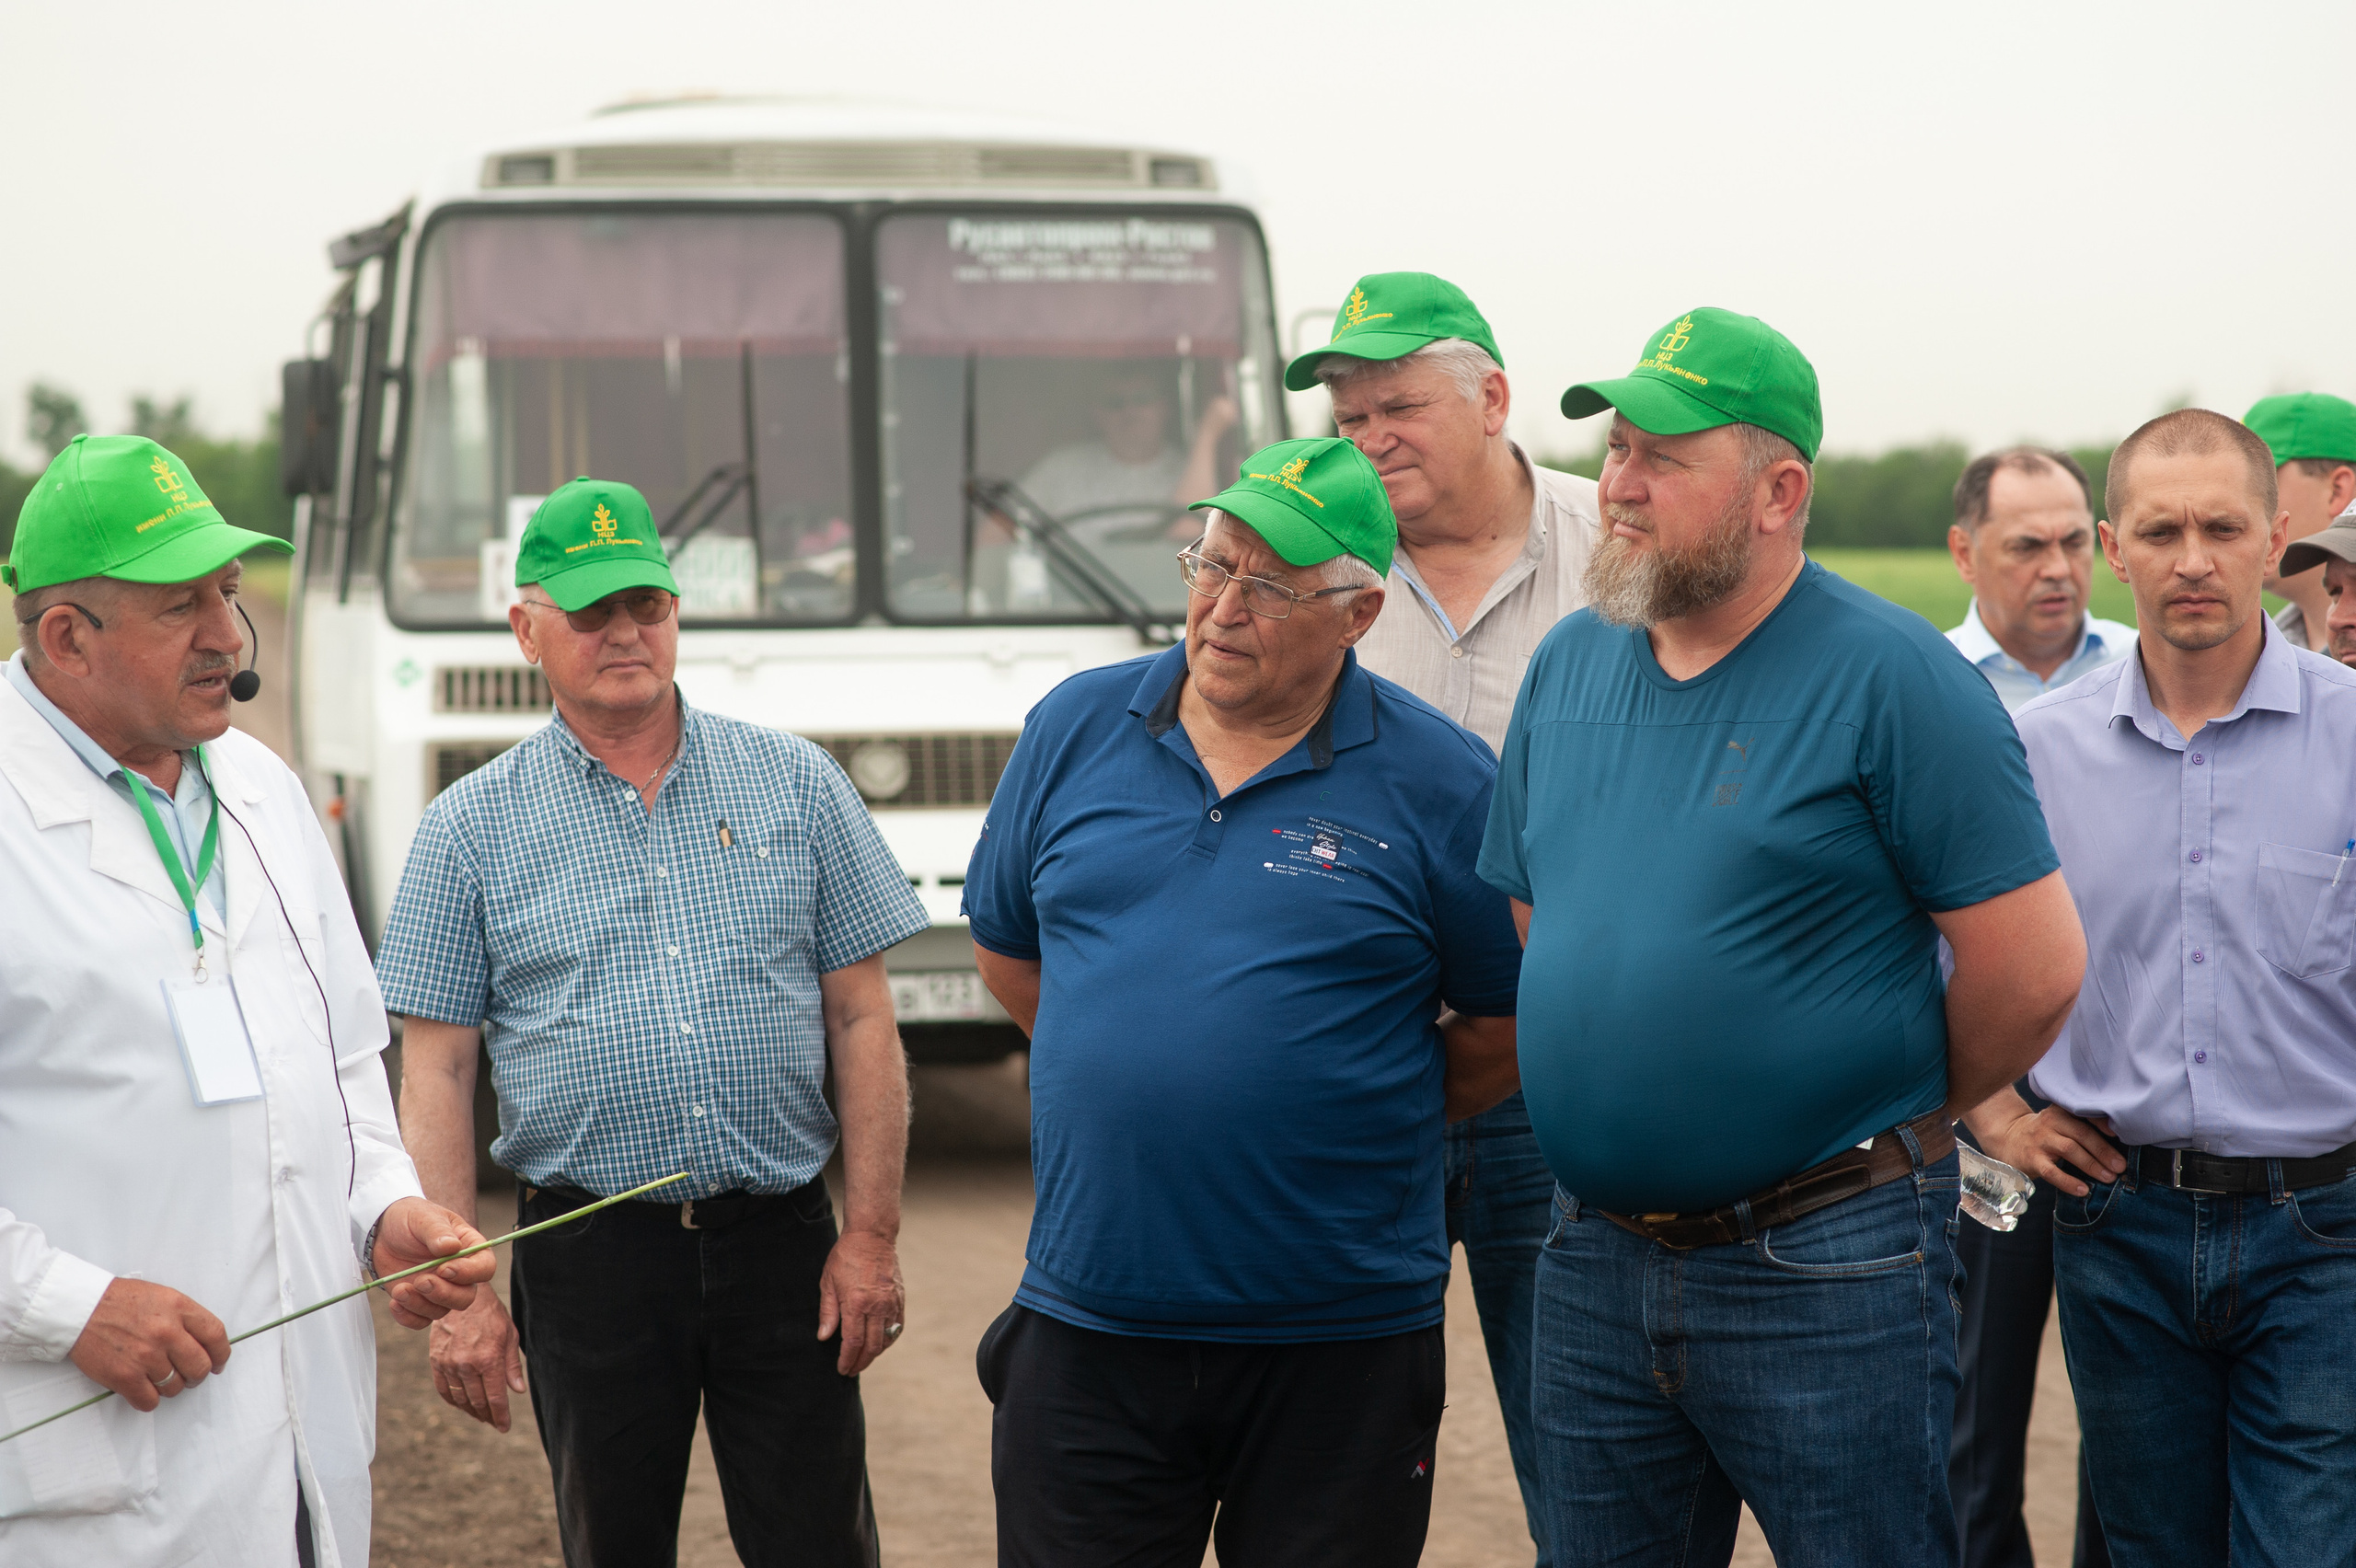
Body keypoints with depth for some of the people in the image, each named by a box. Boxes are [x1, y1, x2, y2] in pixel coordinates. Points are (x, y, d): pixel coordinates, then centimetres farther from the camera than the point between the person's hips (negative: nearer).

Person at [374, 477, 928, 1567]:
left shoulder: (797, 784, 6)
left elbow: (862, 1022, 5)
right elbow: (436, 1074, 1)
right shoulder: (472, 826, 3)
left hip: (782, 1242, 0)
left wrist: (871, 1235, -2)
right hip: (589, 1260, 0)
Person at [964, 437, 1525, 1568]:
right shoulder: (1075, 730, 4)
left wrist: (1354, 1118, 1)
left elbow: (1509, 1027, 0)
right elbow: (1004, 948, 16)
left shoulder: (1440, 784, -6)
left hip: (1339, 1347, -2)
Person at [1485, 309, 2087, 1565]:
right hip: (1596, 1260, 6)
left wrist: (1901, 1118, 0)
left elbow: (2035, 965, -13)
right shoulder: (1570, 663, 8)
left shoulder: (1889, 675, -12)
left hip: (1826, 1272, -6)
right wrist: (1622, 1102, 13)